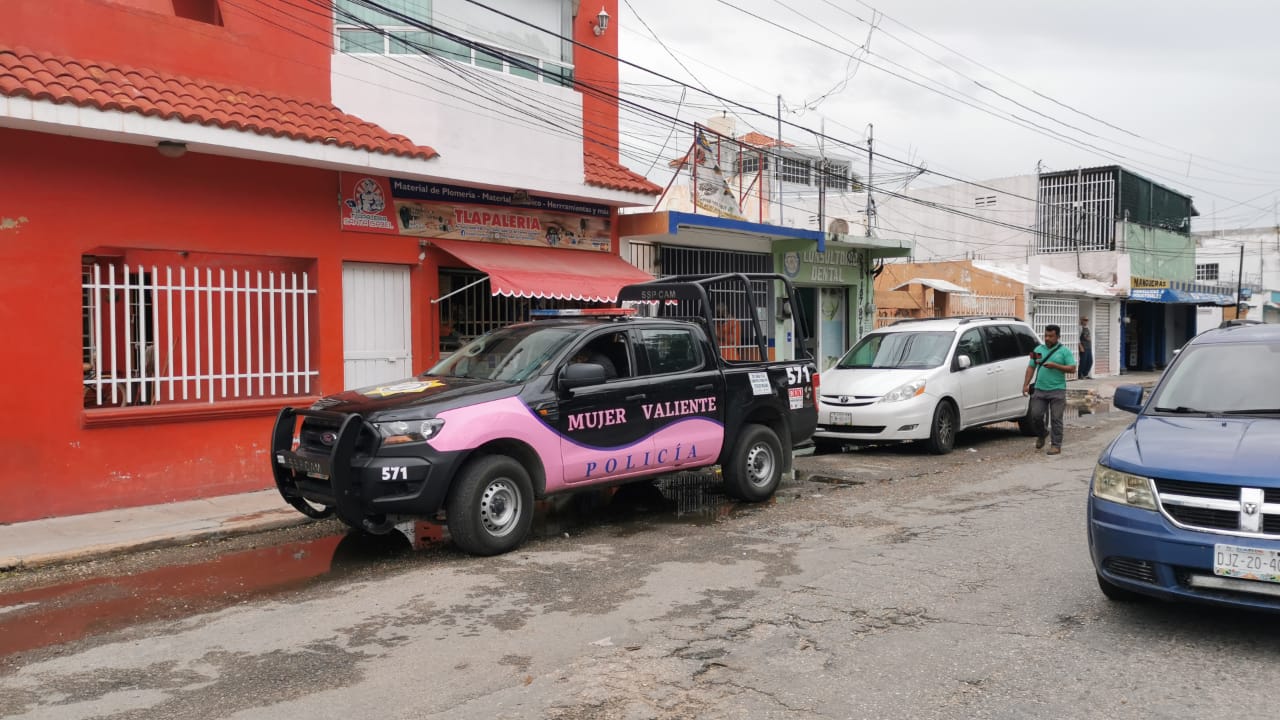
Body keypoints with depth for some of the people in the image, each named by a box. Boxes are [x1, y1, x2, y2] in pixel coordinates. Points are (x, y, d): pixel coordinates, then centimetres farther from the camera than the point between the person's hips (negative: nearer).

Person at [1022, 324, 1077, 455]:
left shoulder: (1064, 351, 2)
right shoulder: (1038, 349, 12)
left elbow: (1072, 368, -5)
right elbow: (1031, 367, 12)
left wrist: (1055, 366, -17)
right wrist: (1026, 384, 3)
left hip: (1057, 390, -3)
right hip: (1039, 389, 3)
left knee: (1056, 419, -1)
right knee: (1035, 415, 0)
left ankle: (1056, 445, 6)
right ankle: (1041, 434, 28)